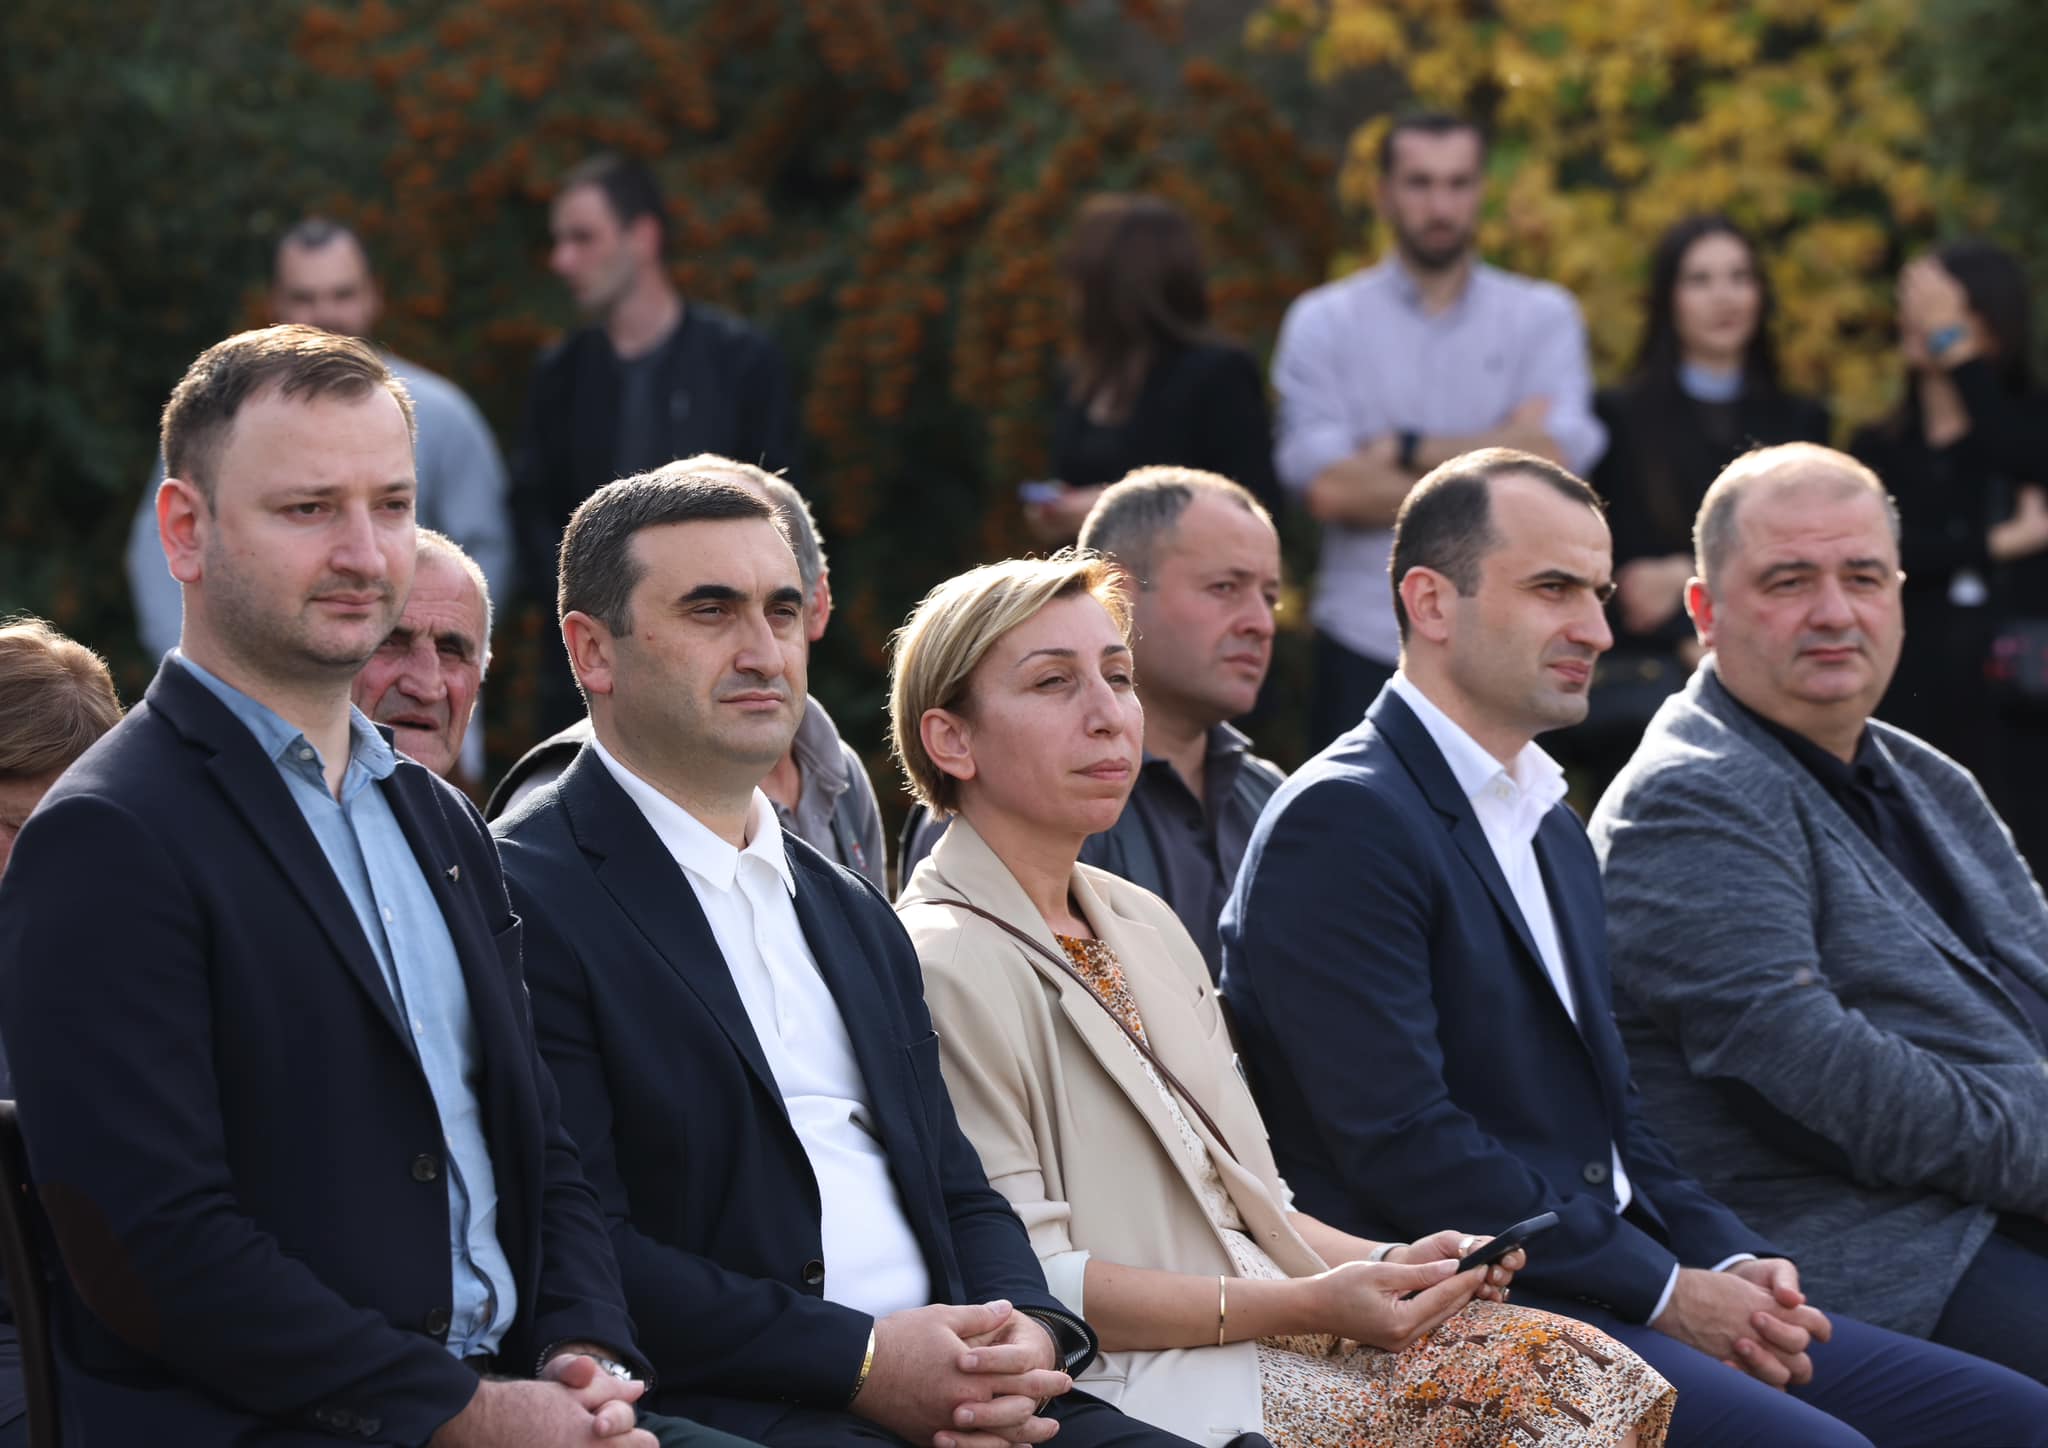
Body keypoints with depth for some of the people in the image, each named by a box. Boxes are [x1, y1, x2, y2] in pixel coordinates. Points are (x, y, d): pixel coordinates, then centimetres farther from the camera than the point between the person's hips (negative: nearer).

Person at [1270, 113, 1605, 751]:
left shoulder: (1542, 316, 8)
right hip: (1366, 645, 0)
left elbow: (1555, 460, -8)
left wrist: (1405, 451, -7)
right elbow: (1327, 487, -9)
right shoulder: (1324, 321, 5)